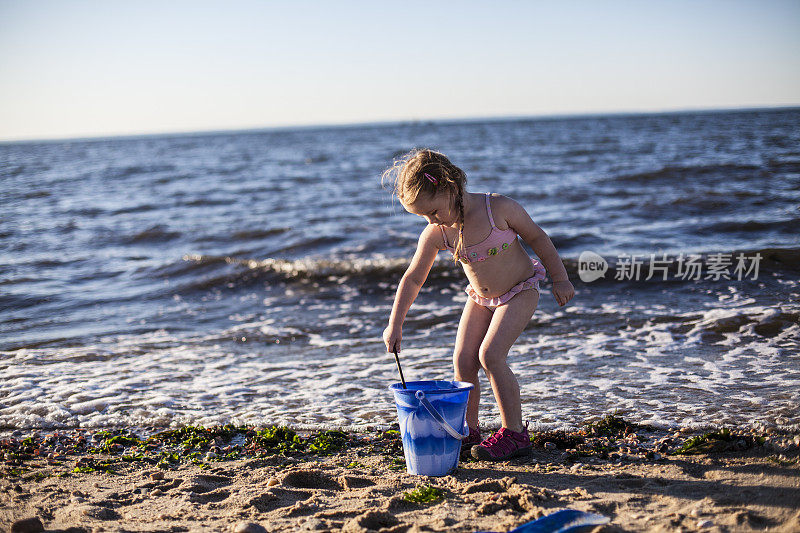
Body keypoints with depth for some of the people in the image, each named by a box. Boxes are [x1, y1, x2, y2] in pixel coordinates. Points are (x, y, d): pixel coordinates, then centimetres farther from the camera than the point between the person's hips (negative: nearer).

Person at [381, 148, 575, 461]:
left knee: (490, 355, -20)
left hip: (520, 292, -5)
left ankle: (515, 433, -10)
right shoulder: (435, 234, -14)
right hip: (480, 298, 5)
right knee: (463, 361, -6)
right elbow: (413, 279, -5)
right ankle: (468, 432, 12)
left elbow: (536, 237, -10)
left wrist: (560, 279, -5)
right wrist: (395, 324, -9)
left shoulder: (499, 208, -25)